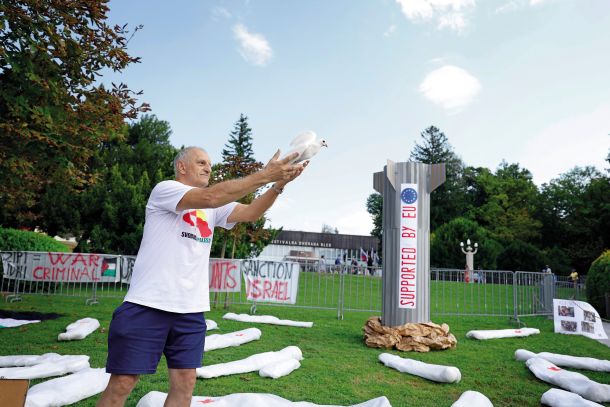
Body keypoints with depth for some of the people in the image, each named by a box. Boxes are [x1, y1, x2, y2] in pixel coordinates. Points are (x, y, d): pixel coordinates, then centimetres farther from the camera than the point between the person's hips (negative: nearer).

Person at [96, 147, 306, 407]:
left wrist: (279, 184, -15)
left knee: (184, 383, 8)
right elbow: (210, 196, -22)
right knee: (122, 384, 0)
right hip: (147, 305, -6)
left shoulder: (214, 209, 15)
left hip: (190, 310, 6)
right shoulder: (164, 189, -6)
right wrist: (265, 175, -24)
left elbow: (250, 213, 1)